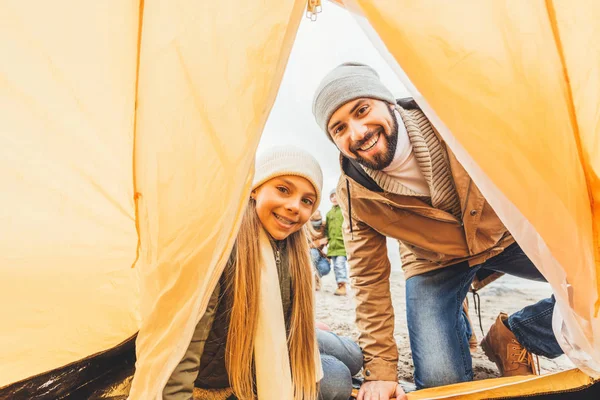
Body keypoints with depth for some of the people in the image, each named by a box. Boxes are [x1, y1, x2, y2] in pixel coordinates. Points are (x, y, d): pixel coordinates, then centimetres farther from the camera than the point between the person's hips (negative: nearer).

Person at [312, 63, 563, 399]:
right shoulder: (354, 193, -23)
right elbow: (370, 281, -14)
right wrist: (380, 370, -12)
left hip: (508, 233, 2)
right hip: (435, 262, -1)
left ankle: (511, 336, 5)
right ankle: (458, 325, 23)